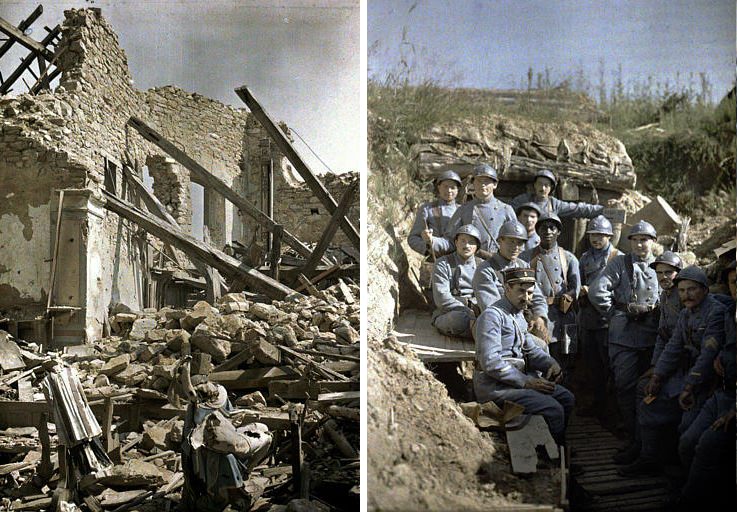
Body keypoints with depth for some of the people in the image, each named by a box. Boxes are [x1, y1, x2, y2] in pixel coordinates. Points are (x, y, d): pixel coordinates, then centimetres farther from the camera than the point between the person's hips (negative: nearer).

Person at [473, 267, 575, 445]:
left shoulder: (519, 315, 15)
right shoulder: (492, 315, -16)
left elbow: (529, 348, 23)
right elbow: (490, 363, -23)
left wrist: (550, 363, 2)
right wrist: (526, 382, -20)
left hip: (520, 377, 10)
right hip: (495, 387, -10)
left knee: (567, 399, 6)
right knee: (553, 409, -19)